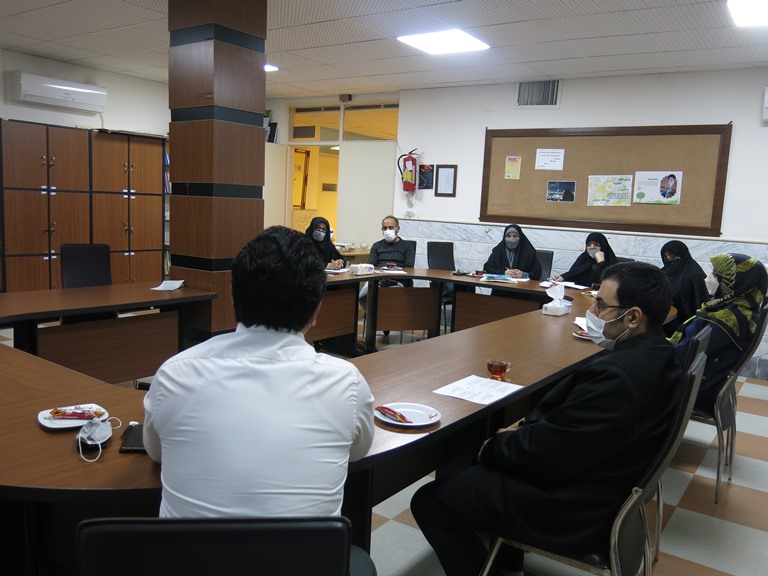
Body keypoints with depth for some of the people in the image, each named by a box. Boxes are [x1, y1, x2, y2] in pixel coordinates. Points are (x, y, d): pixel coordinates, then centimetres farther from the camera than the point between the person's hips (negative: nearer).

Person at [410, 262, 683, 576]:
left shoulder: (618, 376, -33)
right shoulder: (654, 353, -1)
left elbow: (542, 452, -26)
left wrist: (491, 447, -8)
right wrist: (523, 429, -1)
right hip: (600, 487, 10)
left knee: (428, 501, -1)